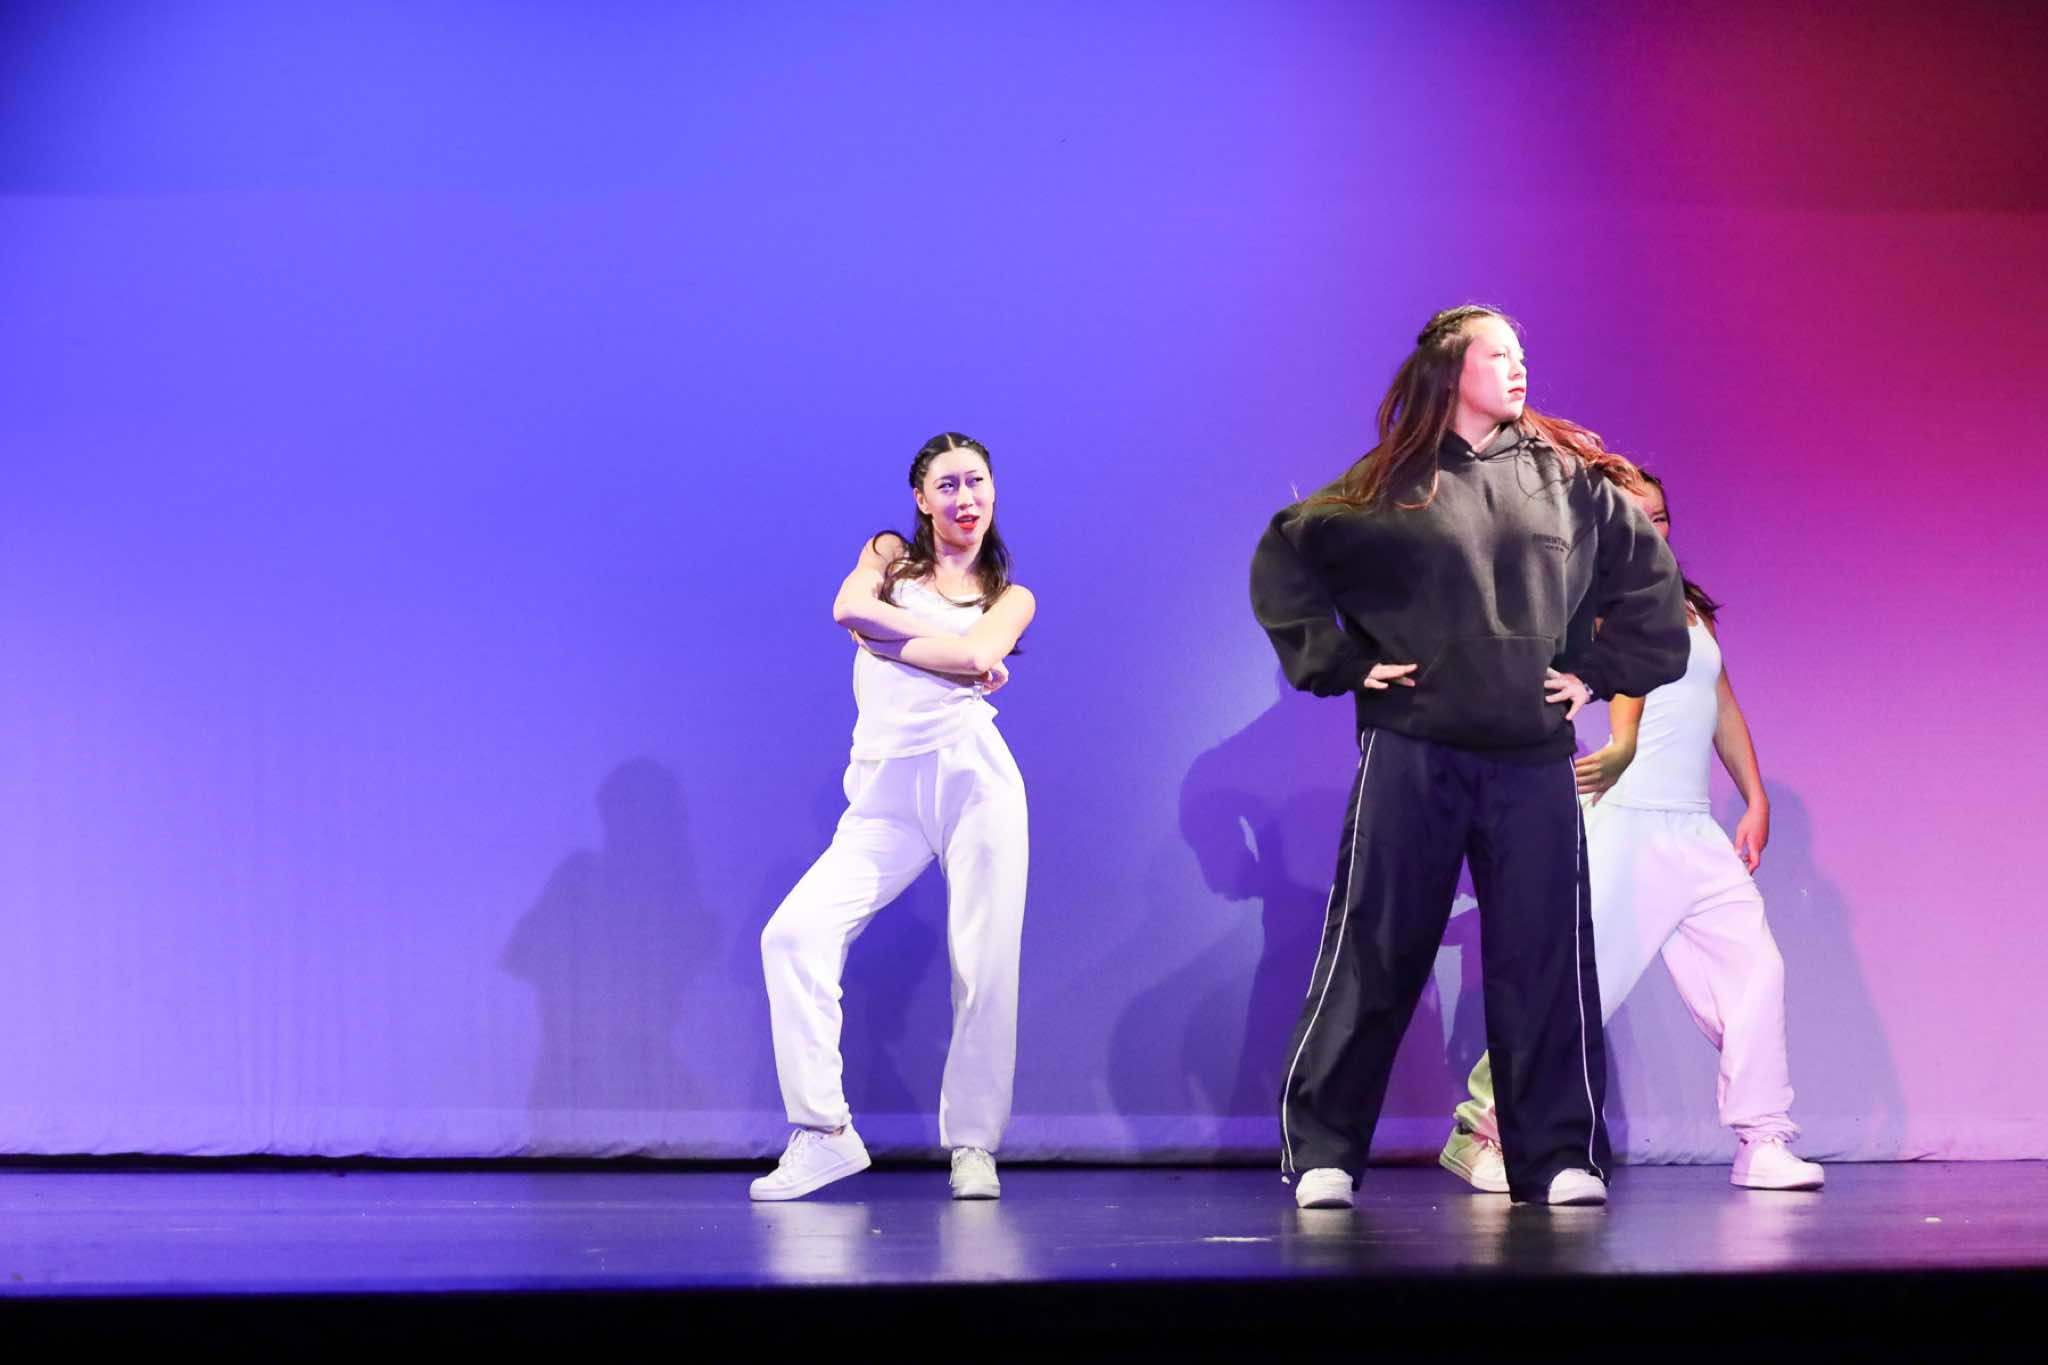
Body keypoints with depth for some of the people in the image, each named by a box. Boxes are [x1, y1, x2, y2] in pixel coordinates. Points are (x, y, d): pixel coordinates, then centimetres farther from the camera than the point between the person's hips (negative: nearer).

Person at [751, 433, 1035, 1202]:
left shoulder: (1011, 598, 17)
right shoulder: (888, 556, 19)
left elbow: (976, 655, -6)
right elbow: (849, 607, -5)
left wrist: (886, 629, -2)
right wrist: (957, 651, -2)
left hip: (974, 777, 0)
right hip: (884, 797, 0)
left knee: (984, 968, -6)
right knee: (795, 931, -16)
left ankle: (974, 1145, 7)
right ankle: (823, 1132, -12)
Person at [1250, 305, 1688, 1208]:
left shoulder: (1567, 478, 8)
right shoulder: (1391, 483, 1)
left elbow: (1648, 573, 16)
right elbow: (1283, 562, 5)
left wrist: (1600, 671, 8)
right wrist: (1340, 664, 0)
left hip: (1533, 762, 2)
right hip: (1410, 755, -2)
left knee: (1545, 960, 2)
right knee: (1372, 957, 0)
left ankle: (1558, 1158, 9)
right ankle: (1322, 1153, 6)